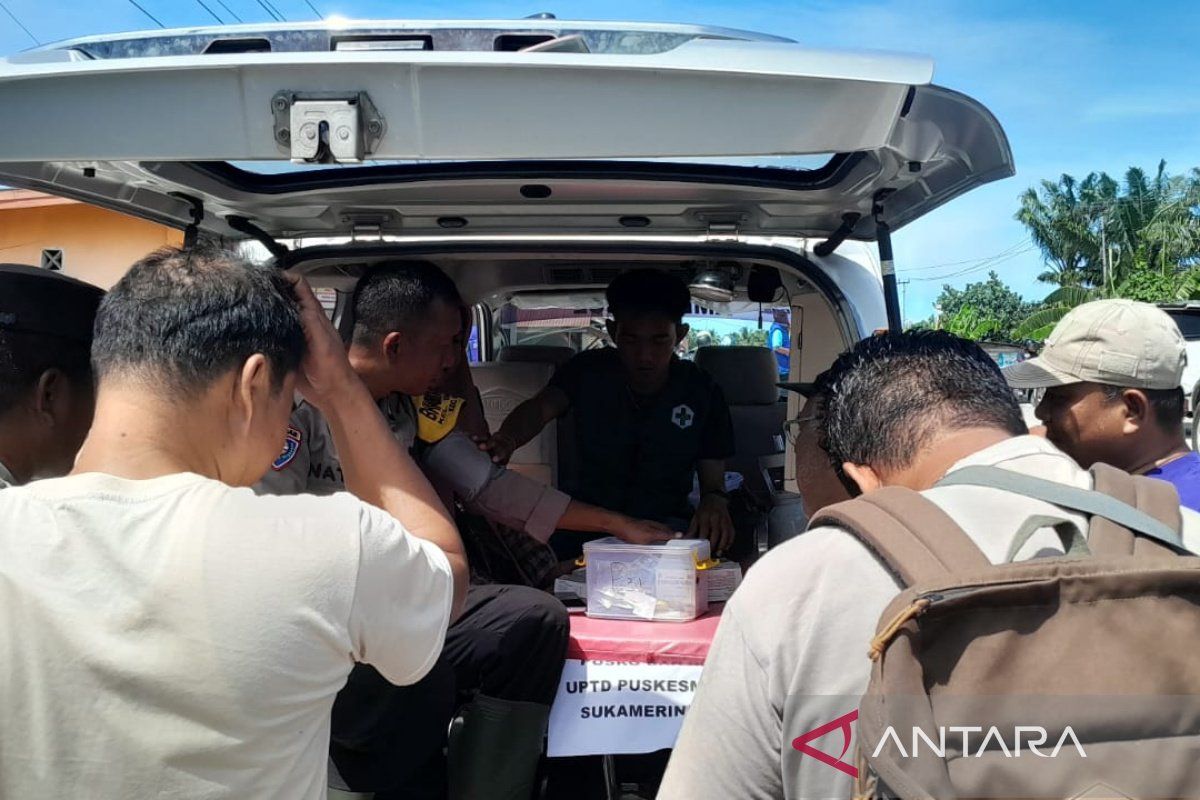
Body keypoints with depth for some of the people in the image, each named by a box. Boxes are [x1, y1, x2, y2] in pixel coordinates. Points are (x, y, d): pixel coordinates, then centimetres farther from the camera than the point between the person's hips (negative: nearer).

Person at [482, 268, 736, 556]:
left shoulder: (702, 392, -1)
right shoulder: (588, 371, 0)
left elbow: (713, 477, -1)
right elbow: (541, 408, -17)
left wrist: (715, 501, -27)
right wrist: (507, 438, -42)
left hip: (662, 523, 0)